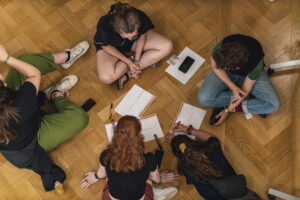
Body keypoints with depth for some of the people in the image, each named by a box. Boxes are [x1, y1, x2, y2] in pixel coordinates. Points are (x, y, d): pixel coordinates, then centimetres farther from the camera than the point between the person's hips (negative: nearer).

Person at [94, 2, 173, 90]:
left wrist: (136, 61, -18)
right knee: (106, 78, -31)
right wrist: (128, 62, -25)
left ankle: (127, 74, -15)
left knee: (167, 46, -18)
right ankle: (147, 61, -8)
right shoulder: (104, 26, -40)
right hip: (112, 46, -2)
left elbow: (142, 37, -12)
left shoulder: (141, 18, -34)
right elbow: (106, 46, -20)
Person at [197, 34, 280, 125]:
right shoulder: (220, 49, -37)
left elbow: (245, 90, -22)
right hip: (228, 73, 2)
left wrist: (228, 110, -16)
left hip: (249, 73, -2)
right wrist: (233, 87, -27)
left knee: (274, 105, -20)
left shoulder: (256, 64, -39)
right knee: (203, 99, -22)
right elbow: (215, 67, -15)